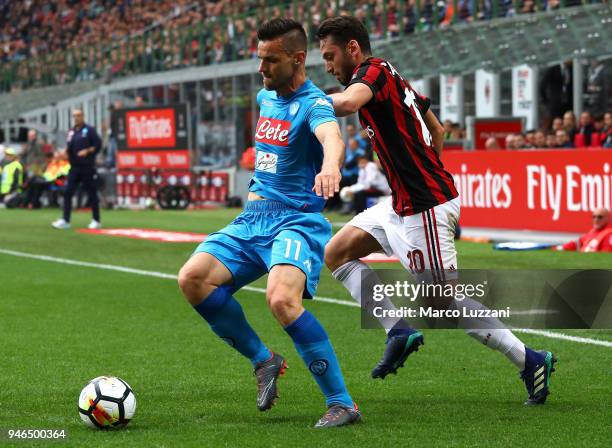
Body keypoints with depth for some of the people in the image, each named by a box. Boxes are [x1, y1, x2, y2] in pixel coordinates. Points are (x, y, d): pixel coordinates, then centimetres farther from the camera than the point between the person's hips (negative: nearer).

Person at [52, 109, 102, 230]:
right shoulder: (71, 132, 13)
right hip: (74, 167, 6)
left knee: (92, 194, 1)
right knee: (67, 193, -2)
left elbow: (98, 145, -7)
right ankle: (65, 221, -1)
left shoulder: (89, 130, -3)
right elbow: (69, 148, 18)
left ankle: (96, 221, 9)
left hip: (87, 168, -6)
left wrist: (87, 151, -18)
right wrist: (65, 151, -2)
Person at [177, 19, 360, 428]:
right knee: (193, 278, -11)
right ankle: (263, 360, 6)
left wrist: (330, 166, -59)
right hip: (254, 216, 8)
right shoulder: (266, 97, 13)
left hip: (298, 221, -8)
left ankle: (342, 403, -21)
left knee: (282, 298, -32)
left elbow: (331, 137, -38)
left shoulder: (313, 103, -13)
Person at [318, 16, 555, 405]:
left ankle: (530, 361, 3)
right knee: (337, 253, 11)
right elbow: (437, 131, 27)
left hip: (425, 207, -10)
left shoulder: (373, 69, -12)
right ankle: (398, 332, 6)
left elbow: (347, 102, -36)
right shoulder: (391, 78, 16)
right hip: (405, 204, 10)